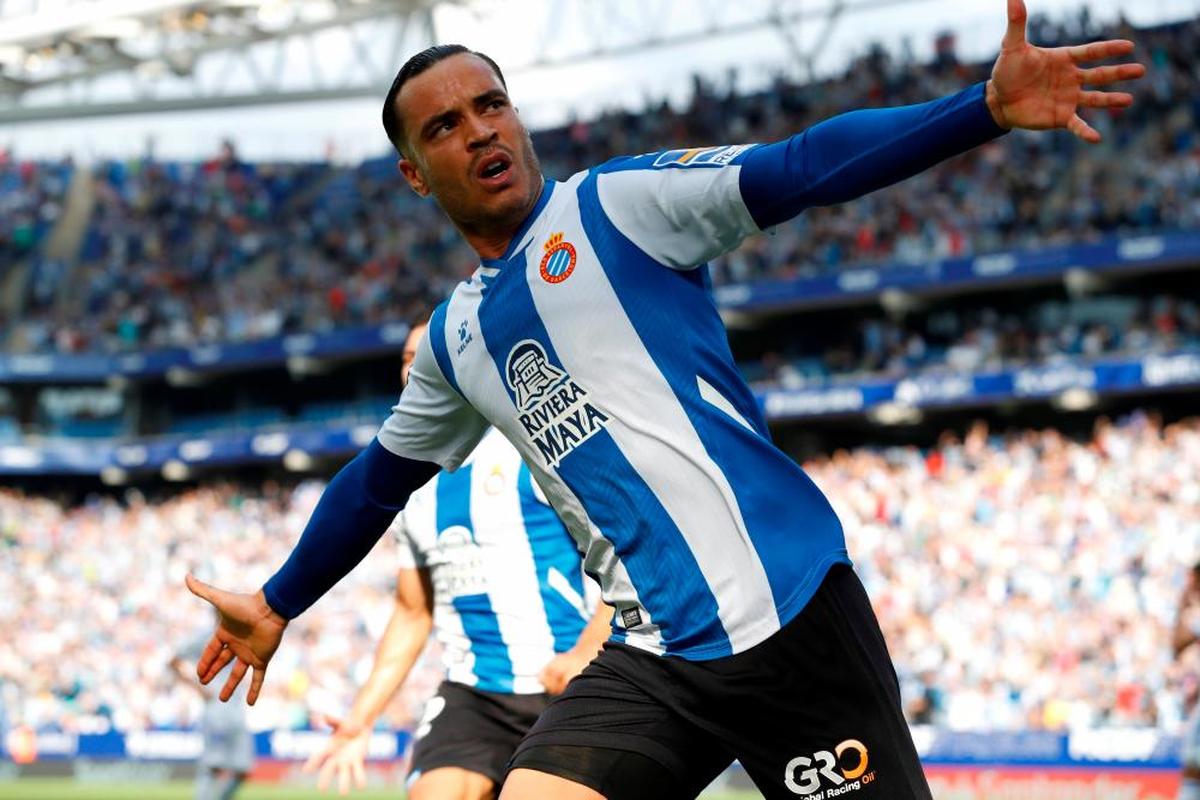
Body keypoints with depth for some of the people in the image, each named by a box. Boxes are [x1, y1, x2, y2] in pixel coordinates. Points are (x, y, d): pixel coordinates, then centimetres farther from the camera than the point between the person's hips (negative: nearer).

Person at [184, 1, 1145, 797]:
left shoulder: (615, 205, 0)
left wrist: (986, 108, -26)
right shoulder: (455, 338, 17)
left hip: (791, 611, -5)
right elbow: (377, 481, 33)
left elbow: (800, 168, -12)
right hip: (651, 660, 5)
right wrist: (276, 605, 43)